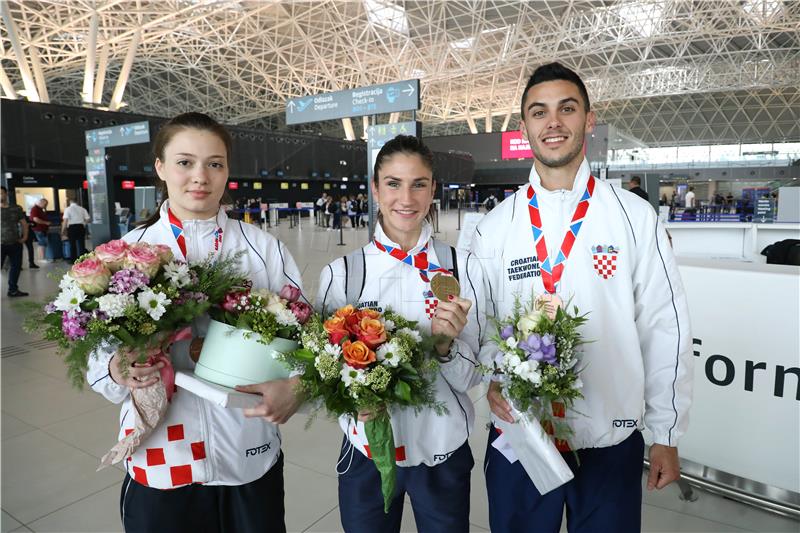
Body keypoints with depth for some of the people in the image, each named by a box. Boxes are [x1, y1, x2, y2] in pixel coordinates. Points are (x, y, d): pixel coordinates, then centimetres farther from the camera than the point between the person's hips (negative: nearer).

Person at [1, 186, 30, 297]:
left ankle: (13, 290, 21)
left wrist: (25, 236, 4)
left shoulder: (16, 209, 8)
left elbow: (24, 223, 15)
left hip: (15, 244, 3)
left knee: (16, 266, 9)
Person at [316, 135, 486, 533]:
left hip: (443, 453, 0)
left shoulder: (463, 267, -11)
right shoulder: (339, 274, -10)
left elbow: (471, 377, -6)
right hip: (366, 453, 1)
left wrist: (445, 343, -25)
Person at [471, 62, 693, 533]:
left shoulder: (635, 217, -5)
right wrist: (491, 378, -14)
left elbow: (665, 327, -3)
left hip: (612, 441, 0)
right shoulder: (495, 227, -2)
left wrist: (667, 435, 0)